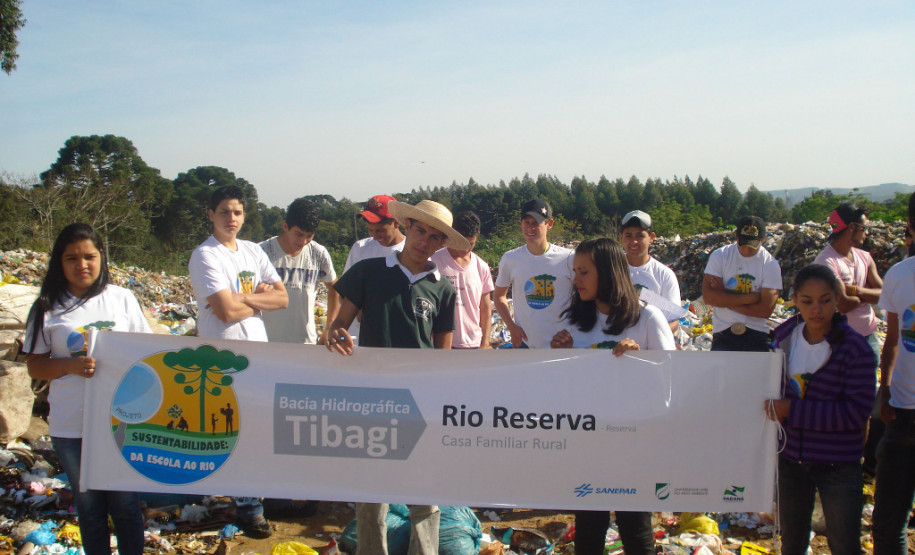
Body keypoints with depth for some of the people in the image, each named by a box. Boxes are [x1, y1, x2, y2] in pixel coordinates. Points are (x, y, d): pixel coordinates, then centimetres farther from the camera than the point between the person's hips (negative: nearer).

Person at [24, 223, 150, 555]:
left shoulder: (122, 298, 1)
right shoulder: (48, 309, -1)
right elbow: (35, 366, 2)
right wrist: (71, 365, -18)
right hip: (71, 427, 0)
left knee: (124, 503, 9)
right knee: (89, 506, 14)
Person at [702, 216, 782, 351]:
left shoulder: (771, 265, -1)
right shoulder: (720, 256, 1)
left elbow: (766, 310, -10)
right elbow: (708, 296, -11)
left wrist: (725, 300, -10)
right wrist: (750, 298, -11)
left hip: (756, 336, 0)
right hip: (723, 335, 0)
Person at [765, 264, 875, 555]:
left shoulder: (856, 349, -18)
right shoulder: (784, 335, -2)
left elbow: (856, 411, -22)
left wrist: (792, 410, -24)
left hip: (839, 465, -5)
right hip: (791, 457, 5)